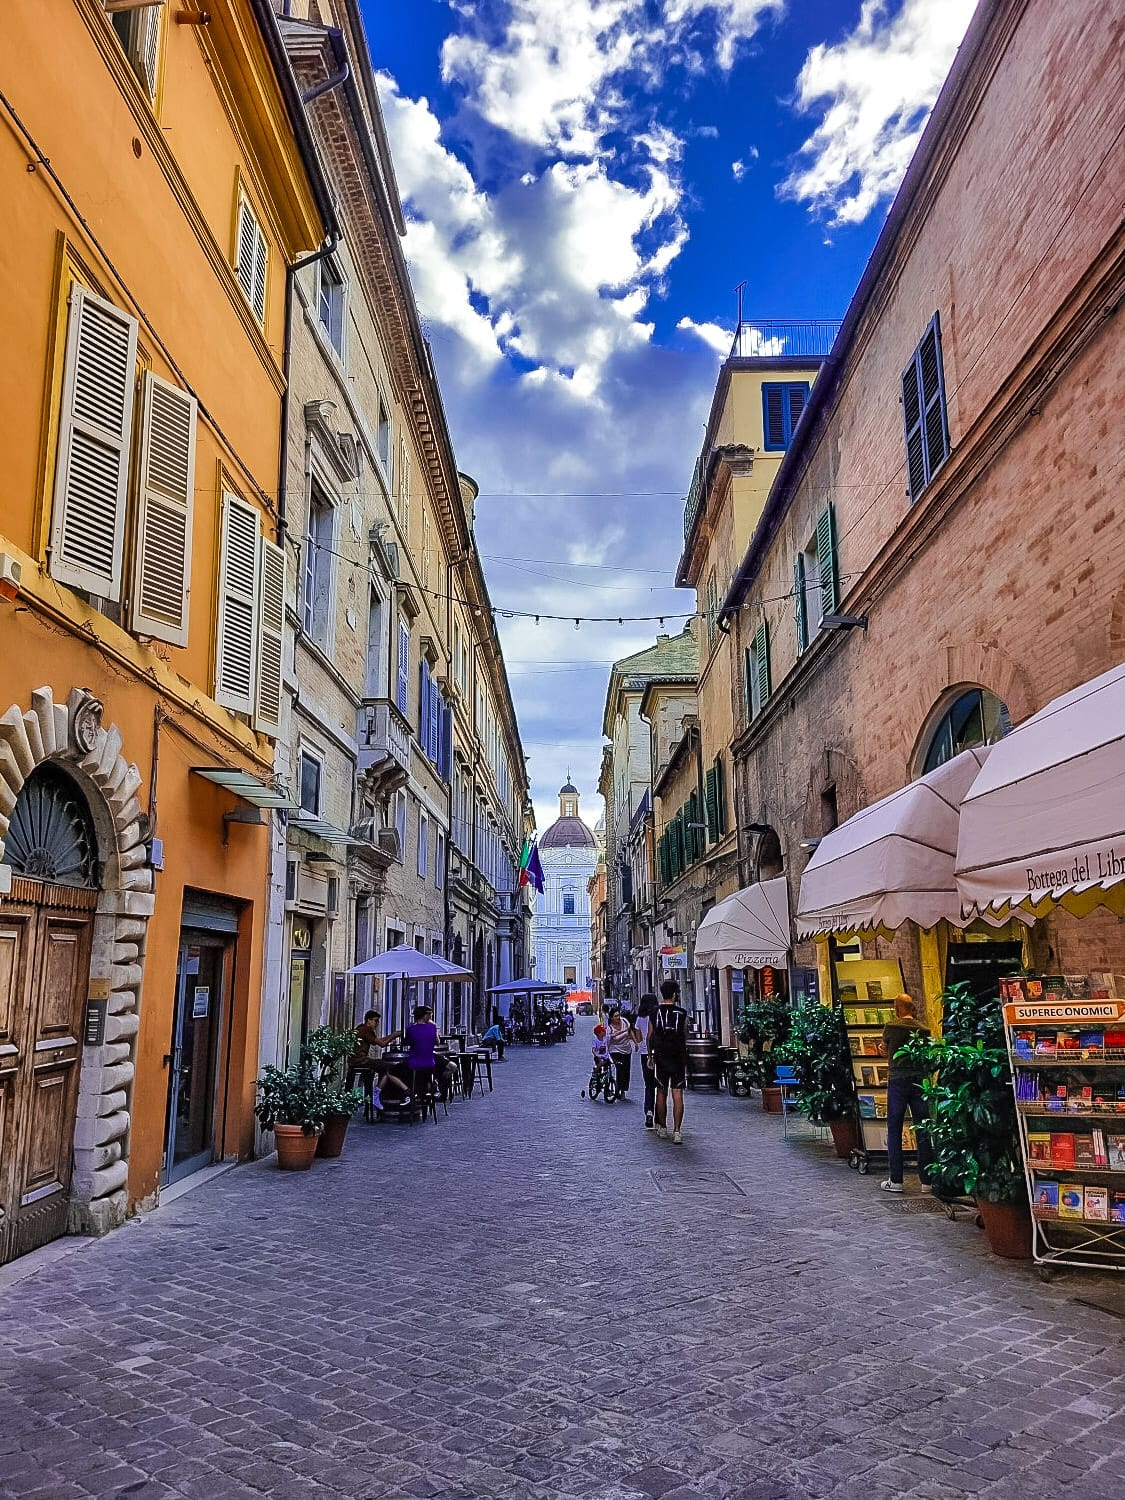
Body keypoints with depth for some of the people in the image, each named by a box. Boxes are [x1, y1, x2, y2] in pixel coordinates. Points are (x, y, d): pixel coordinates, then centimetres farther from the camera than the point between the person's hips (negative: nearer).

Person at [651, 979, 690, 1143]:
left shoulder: (654, 1013, -1)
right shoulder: (682, 1013, -4)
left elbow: (650, 1037, 3)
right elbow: (685, 1037, 1)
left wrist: (651, 1056, 13)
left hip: (660, 1057, 1)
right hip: (678, 1058, -1)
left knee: (661, 1093, 14)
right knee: (677, 1094, -1)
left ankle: (662, 1128, 23)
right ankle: (677, 1131, -8)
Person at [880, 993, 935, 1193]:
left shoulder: (890, 1027, -4)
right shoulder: (924, 1030, 3)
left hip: (897, 1081, -3)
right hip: (919, 1081, 3)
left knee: (894, 1130, 3)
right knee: (923, 1130, 8)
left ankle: (895, 1180, 2)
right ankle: (927, 1179, 11)